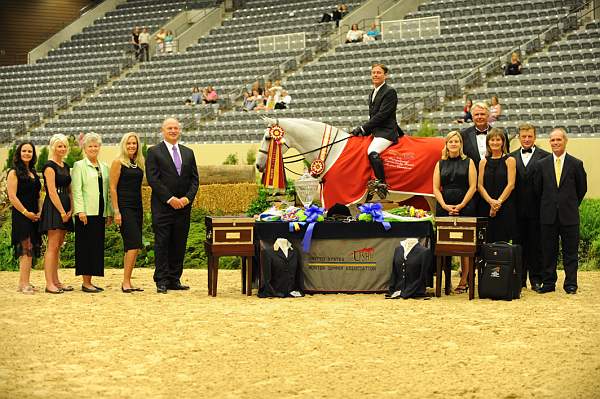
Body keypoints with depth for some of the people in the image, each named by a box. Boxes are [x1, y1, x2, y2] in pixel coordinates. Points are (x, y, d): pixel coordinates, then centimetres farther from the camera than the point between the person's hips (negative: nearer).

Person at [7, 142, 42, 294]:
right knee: (27, 249, -13)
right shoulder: (14, 173, -4)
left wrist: (39, 212, 7)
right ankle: (24, 283, -14)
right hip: (21, 216, -7)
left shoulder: (33, 173, 17)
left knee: (29, 250, 6)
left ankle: (23, 283, 11)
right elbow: (12, 197, -11)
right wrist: (25, 212, -14)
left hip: (33, 217, 7)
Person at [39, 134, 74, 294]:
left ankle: (56, 281, 13)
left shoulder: (66, 166, 17)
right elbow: (52, 192, -14)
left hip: (64, 209, 8)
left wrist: (71, 209, 3)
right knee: (52, 246, -10)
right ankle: (49, 283, -11)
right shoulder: (49, 166, -7)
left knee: (58, 247, 9)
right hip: (53, 208, -8)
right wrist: (62, 211, -15)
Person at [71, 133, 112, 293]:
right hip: (86, 213, -6)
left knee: (97, 246, 6)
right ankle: (85, 282, -2)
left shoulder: (104, 167, 17)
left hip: (100, 212, 6)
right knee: (86, 246, -5)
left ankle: (90, 281, 12)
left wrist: (109, 212, 12)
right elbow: (76, 190, -8)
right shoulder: (79, 166, 0)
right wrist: (80, 210, -16)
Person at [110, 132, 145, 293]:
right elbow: (113, 188, -8)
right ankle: (126, 282, -12)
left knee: (131, 247, 8)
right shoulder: (118, 163, -4)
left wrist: (142, 210, 14)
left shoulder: (139, 163, 15)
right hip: (124, 207, -7)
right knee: (134, 245, -15)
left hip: (137, 207, 7)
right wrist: (116, 211, -14)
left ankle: (126, 282, 14)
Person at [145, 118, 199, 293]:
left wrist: (187, 198, -6)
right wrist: (170, 199, -14)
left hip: (183, 206, 4)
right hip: (162, 207, -4)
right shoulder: (154, 152, 0)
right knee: (162, 244, -4)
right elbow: (153, 179, -8)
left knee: (179, 244, 5)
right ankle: (161, 281, -1)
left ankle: (174, 280, 11)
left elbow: (194, 179, 11)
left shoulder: (188, 153, 15)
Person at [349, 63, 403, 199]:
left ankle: (381, 184, -31)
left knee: (372, 152, -32)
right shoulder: (373, 93, 21)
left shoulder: (390, 92, -8)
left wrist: (363, 128, -17)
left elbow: (382, 114, -16)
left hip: (386, 132, -10)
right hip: (375, 132, 10)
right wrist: (364, 130, 6)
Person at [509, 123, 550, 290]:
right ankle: (519, 278, 14)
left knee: (536, 244, 3)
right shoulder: (511, 157, 9)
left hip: (537, 208, -3)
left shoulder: (545, 156, 0)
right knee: (519, 243, 7)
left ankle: (536, 279, 9)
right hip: (518, 209, 3)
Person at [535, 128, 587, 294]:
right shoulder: (542, 164, 5)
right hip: (548, 215, 2)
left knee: (570, 251, 2)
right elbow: (538, 188, 11)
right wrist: (547, 205, 10)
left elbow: (582, 188, 9)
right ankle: (548, 282, 13)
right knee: (548, 251, 6)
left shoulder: (576, 164, 0)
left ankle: (570, 284, 9)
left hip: (569, 215, -1)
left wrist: (572, 205, 10)